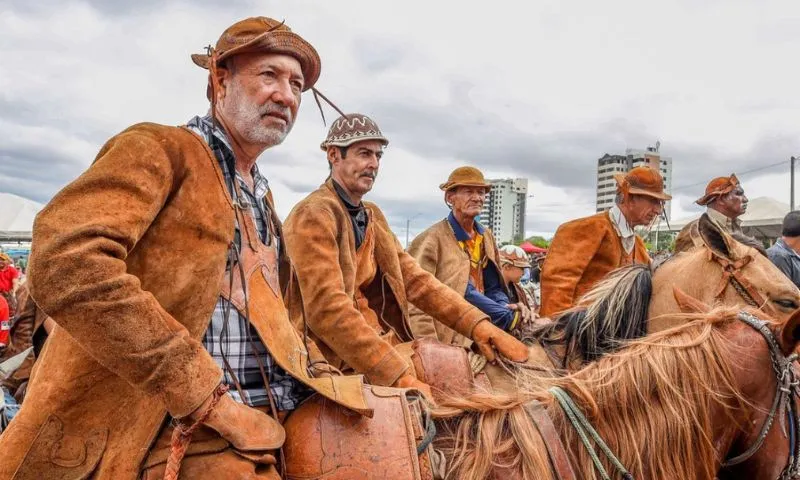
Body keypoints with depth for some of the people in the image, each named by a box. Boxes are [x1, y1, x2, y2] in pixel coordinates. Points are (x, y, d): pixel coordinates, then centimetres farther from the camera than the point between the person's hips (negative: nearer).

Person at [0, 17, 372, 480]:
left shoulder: (262, 196, 18)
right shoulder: (161, 148, -5)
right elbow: (64, 263, -20)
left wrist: (315, 372, 3)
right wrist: (205, 396, -20)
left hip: (257, 426, 8)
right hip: (183, 437, -7)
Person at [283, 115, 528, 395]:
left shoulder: (373, 216, 18)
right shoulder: (314, 215, -11)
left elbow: (414, 279, 8)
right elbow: (327, 310, -22)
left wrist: (477, 324, -5)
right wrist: (399, 377, -27)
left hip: (394, 347, 8)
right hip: (349, 365, -8)